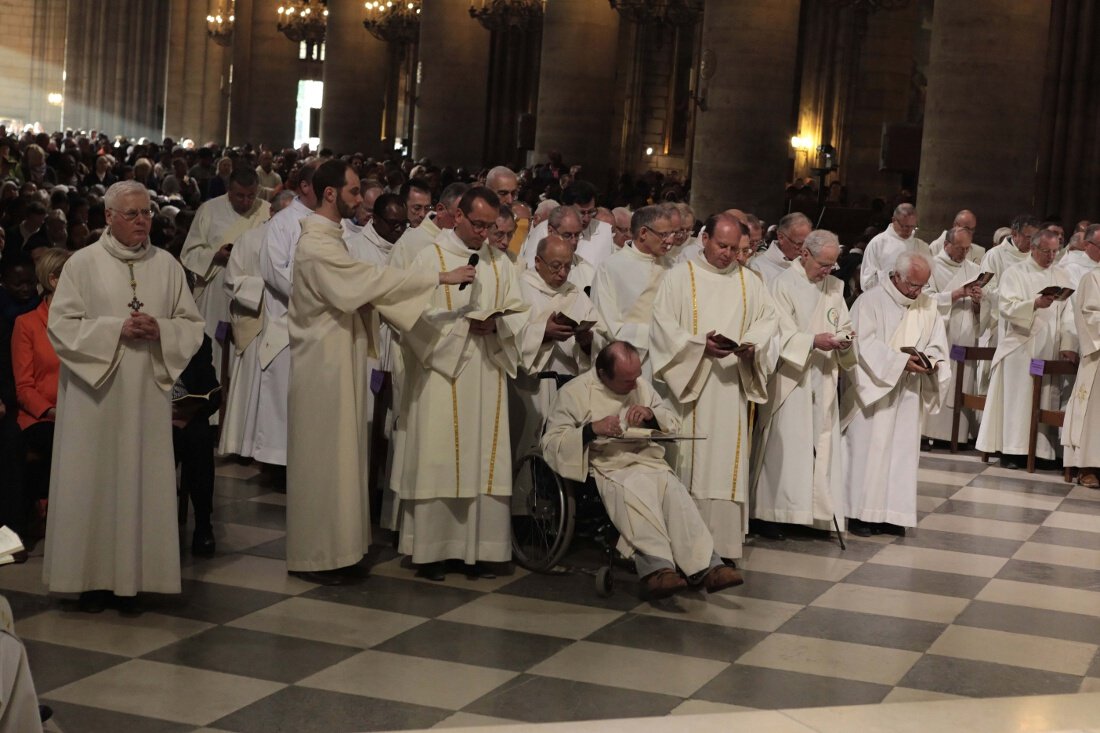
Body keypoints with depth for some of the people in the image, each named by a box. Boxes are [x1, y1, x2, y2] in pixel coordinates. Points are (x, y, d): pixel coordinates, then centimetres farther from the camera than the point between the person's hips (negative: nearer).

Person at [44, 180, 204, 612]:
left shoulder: (167, 265, 7)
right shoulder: (83, 264, -1)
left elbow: (192, 325, 9)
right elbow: (61, 325, -6)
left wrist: (160, 329, -11)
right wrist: (116, 329, -15)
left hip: (147, 394, 2)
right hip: (94, 392, -2)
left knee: (141, 482, 3)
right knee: (94, 483, 1)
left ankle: (133, 576, 12)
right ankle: (92, 577, 10)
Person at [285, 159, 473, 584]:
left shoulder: (329, 238, 14)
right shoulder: (317, 245, -20)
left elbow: (354, 290, 13)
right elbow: (372, 280, -24)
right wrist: (440, 277, -21)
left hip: (339, 361, 10)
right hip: (324, 364, -10)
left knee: (337, 454, 13)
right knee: (323, 457, -3)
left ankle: (330, 546, 21)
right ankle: (314, 555, 6)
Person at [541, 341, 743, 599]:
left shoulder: (640, 385, 17)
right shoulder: (574, 392, 1)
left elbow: (674, 422, 22)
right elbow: (550, 443, -6)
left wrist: (652, 413, -1)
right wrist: (591, 429, -20)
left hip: (648, 461, 4)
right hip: (607, 466, -4)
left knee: (675, 491, -30)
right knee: (636, 490, -39)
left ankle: (706, 567, -41)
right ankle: (656, 568, -51)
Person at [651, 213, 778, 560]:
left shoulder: (749, 281, 14)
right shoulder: (679, 277, 3)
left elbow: (768, 318, 12)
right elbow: (663, 324, -5)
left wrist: (752, 343, -9)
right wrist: (700, 344, -18)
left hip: (732, 384, 3)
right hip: (691, 383, -3)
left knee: (729, 464, 0)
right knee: (690, 462, -4)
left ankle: (725, 543, 3)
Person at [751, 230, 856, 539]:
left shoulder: (835, 287, 12)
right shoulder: (783, 285, -7)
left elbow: (844, 327, 11)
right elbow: (779, 334, -12)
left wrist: (843, 340, -12)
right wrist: (813, 341, -24)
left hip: (823, 381, 6)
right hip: (790, 379, -6)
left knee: (821, 447, 6)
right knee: (784, 447, -4)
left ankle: (817, 510, 12)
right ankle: (770, 515, 2)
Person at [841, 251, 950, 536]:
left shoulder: (928, 306, 8)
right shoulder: (871, 301, -8)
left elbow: (937, 344, 10)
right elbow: (864, 344, -16)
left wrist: (931, 360, -13)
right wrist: (900, 360, -23)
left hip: (908, 392, 5)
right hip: (873, 388, -5)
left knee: (902, 449, 5)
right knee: (869, 448, -3)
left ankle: (892, 513, 10)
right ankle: (860, 513, 4)